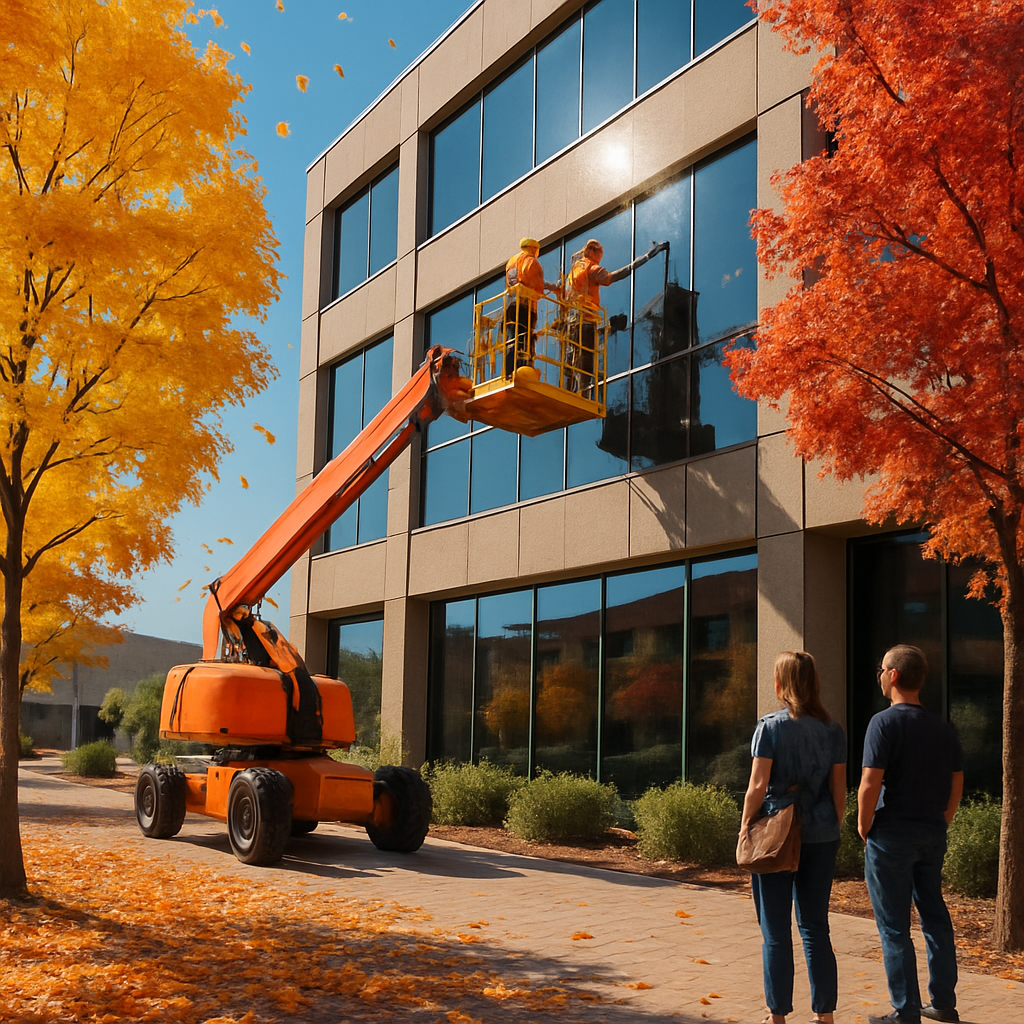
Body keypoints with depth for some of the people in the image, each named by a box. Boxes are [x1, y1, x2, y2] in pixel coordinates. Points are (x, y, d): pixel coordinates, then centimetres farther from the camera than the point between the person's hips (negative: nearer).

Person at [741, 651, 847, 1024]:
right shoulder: (832, 730, 3)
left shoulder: (771, 726, -9)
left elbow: (758, 786, -12)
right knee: (816, 928, 13)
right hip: (820, 838, 4)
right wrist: (833, 829, 15)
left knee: (776, 933, 4)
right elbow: (839, 788, 4)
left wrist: (744, 828, -2)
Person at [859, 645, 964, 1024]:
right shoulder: (943, 728, 7)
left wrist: (864, 827, -6)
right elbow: (956, 785, 10)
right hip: (933, 836, 7)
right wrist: (938, 823, 17)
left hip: (892, 836, -7)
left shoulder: (885, 722, -14)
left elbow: (870, 785, -19)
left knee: (894, 927, 1)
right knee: (935, 918, 16)